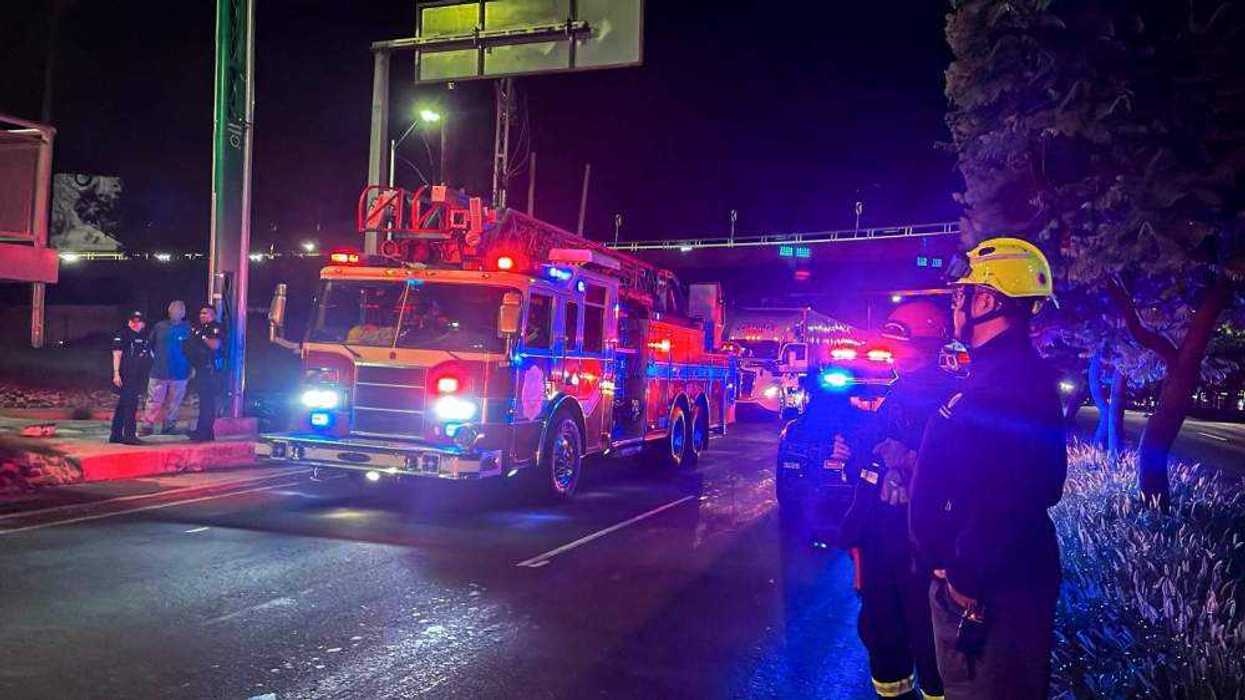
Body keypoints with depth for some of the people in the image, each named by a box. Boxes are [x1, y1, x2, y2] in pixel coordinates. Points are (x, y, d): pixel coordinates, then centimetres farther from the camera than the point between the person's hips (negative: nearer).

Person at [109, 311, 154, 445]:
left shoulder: (145, 337, 14)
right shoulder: (122, 335, -5)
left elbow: (151, 355, 20)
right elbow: (117, 354, -10)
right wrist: (116, 373, -17)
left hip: (138, 377, 7)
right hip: (125, 377, -7)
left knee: (123, 405, 13)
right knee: (130, 405, -11)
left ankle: (116, 435, 20)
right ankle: (129, 435, -9)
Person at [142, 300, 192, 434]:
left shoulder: (188, 329, 3)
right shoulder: (160, 326, 5)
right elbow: (150, 345, 15)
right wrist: (154, 358, 7)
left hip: (179, 373, 0)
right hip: (159, 372, 0)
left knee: (174, 402, 8)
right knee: (154, 400, 1)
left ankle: (169, 425, 19)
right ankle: (148, 424, 8)